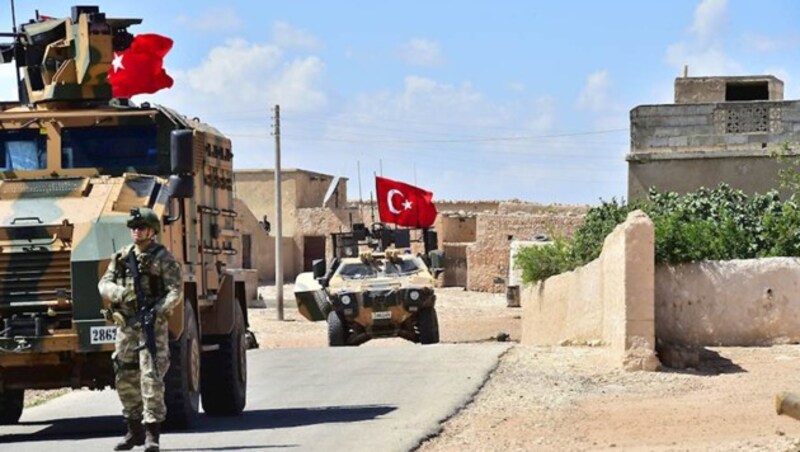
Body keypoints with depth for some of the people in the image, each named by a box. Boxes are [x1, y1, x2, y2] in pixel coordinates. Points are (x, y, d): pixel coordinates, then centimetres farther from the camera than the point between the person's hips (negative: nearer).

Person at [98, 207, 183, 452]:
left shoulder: (163, 258, -2)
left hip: (152, 325, -5)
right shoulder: (121, 256, 13)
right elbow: (104, 284, 8)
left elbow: (176, 290, -9)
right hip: (126, 324, 5)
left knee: (151, 377, -12)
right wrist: (120, 293, -14)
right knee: (125, 380, 9)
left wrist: (158, 310, -23)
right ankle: (134, 430, 22)